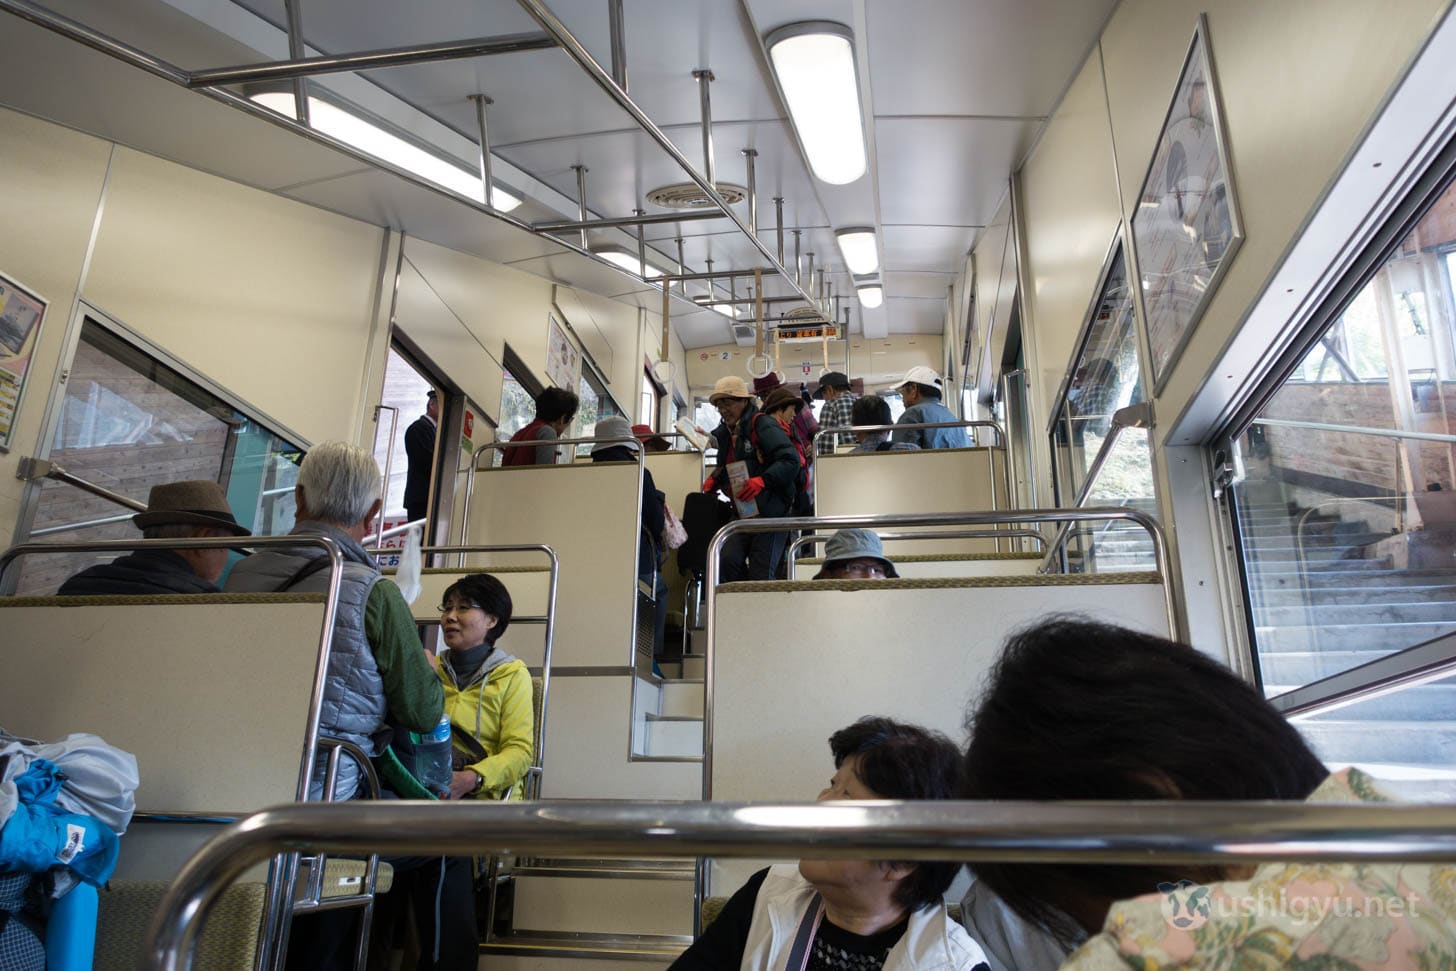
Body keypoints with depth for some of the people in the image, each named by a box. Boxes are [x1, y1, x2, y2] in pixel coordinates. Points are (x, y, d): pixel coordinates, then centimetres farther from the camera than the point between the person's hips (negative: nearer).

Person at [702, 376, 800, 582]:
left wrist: (763, 480, -32)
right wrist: (714, 480, 11)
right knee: (730, 559, -12)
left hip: (771, 512, -7)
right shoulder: (724, 433, 15)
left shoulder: (762, 426, -11)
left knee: (761, 573, -7)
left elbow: (791, 460, -22)